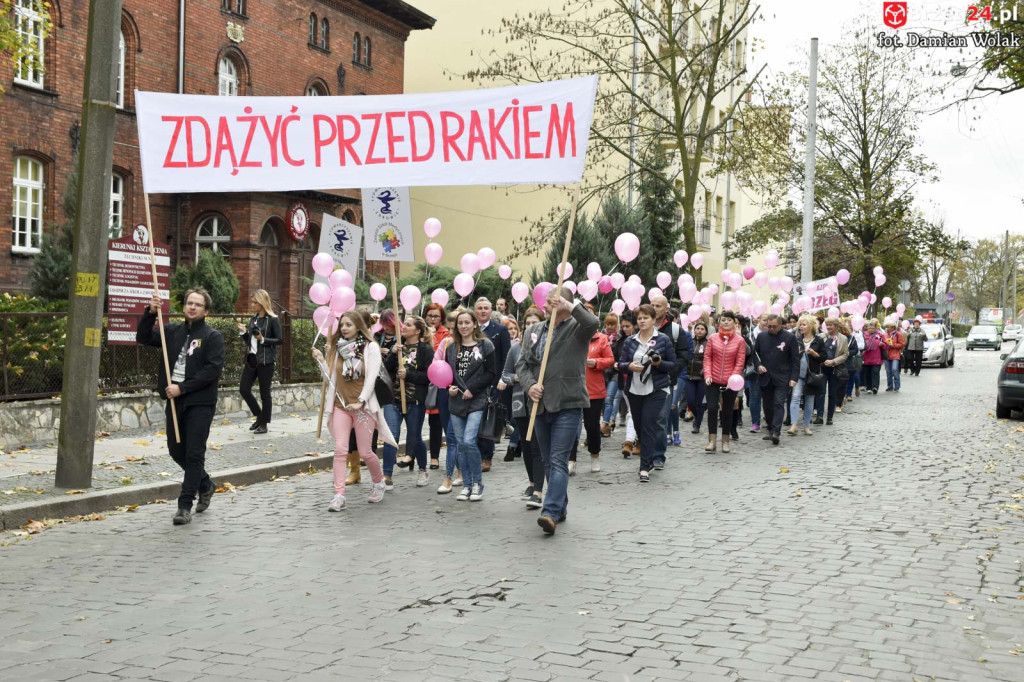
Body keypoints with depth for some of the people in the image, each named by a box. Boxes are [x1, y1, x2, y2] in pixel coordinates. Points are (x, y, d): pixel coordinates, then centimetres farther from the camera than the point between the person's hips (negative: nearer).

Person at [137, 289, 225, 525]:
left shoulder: (213, 337, -6)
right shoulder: (173, 330, 11)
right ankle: (205, 486, 37)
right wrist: (150, 313, -9)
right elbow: (144, 338, 6)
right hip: (175, 401, 6)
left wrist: (182, 388, -18)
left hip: (200, 403, -6)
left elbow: (213, 370, -15)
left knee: (194, 454, -5)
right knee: (176, 450, 16)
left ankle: (185, 506, 1)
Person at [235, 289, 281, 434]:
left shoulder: (273, 320, -6)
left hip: (265, 361, -6)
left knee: (264, 392, 1)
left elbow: (279, 340, -8)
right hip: (251, 358, 7)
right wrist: (243, 331, -1)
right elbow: (248, 341, 16)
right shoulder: (253, 319, 12)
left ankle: (264, 423, 12)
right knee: (244, 389, 2)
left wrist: (263, 339, -19)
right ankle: (259, 415, 22)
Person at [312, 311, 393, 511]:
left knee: (365, 452, 3)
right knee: (340, 449, -8)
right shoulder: (337, 348, 9)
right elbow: (330, 378, 10)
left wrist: (360, 401, -20)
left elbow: (372, 377, -10)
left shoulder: (371, 347, -3)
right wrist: (321, 361, -4)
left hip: (363, 406, -3)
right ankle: (339, 495, -9)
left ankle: (379, 482, 30)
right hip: (340, 405, 3)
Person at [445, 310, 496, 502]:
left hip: (477, 401, -5)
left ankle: (477, 483, 0)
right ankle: (466, 485, 14)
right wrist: (449, 387, -1)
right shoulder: (452, 348, 14)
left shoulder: (485, 346, -1)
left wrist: (472, 389, -12)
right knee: (461, 444, 5)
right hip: (456, 400, 5)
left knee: (469, 441, -16)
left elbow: (491, 373, -5)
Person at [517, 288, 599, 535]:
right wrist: (529, 385, -7)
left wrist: (570, 306, -19)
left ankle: (551, 513, -18)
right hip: (540, 404, 6)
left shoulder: (576, 329, -1)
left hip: (568, 405, -6)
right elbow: (522, 364, 10)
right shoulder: (533, 331, 13)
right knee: (548, 461, 13)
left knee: (558, 461, -12)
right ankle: (560, 507, 26)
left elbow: (593, 323, -25)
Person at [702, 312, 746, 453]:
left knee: (727, 411, 9)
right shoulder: (712, 338, 0)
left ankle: (725, 440, 20)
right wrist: (707, 375, -9)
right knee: (712, 408, -5)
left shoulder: (740, 340, -2)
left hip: (730, 382, 0)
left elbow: (740, 362, -3)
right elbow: (707, 357, 2)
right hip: (713, 381, 0)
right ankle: (712, 440, 1)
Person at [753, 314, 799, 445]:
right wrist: (758, 365, -4)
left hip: (782, 378, -4)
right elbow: (754, 353, 15)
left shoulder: (789, 337, -3)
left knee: (779, 404, -12)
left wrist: (794, 377, -8)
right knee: (767, 405, 8)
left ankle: (776, 432, -18)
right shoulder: (761, 336, 6)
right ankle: (771, 429, 20)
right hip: (765, 377, 4)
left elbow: (795, 359, -2)